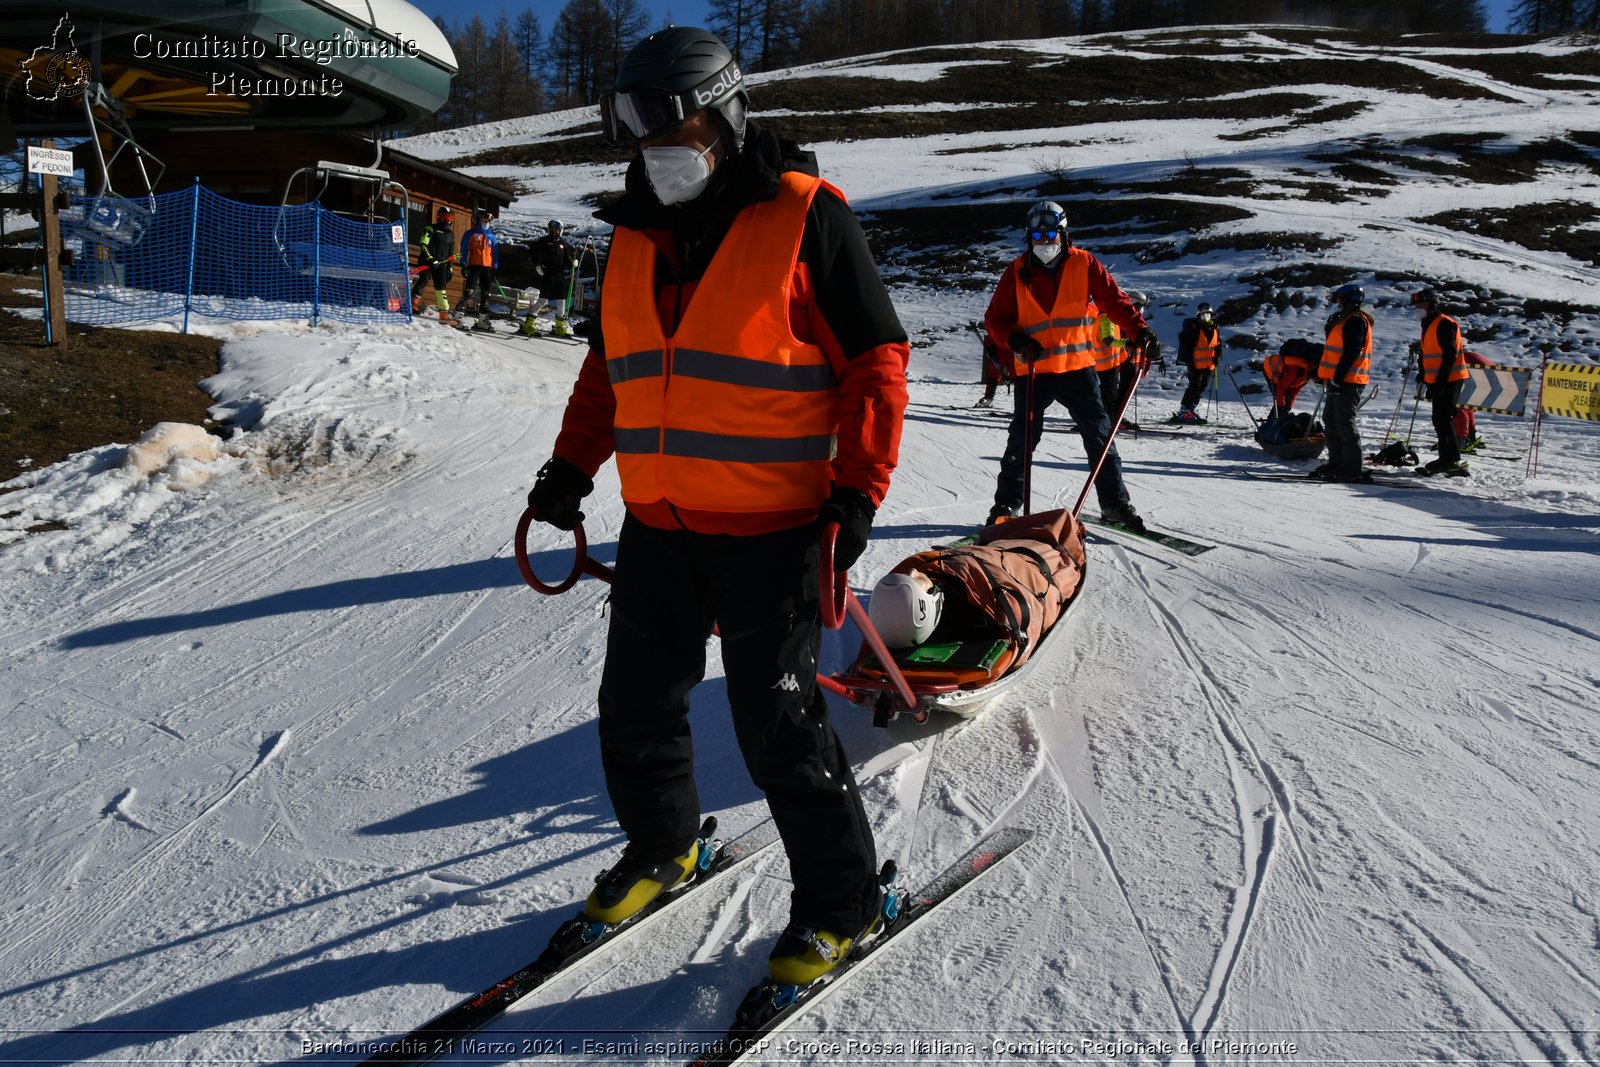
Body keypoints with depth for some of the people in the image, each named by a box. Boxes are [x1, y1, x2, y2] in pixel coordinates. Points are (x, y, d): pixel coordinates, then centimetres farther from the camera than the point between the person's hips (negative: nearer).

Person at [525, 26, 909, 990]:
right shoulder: (637, 234, 12)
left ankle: (841, 902, 18)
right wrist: (573, 465, 11)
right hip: (656, 525, 7)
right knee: (637, 705, 15)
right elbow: (609, 364, 21)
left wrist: (858, 492, -14)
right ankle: (661, 846, 40)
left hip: (770, 530, -6)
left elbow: (876, 361, -8)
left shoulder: (805, 218, -8)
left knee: (778, 725, -1)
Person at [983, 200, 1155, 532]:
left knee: (1100, 436, 2)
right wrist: (1015, 340, -16)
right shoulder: (1017, 272, 2)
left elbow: (1115, 301, 0)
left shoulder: (1084, 265, 2)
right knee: (1022, 441, 3)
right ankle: (1006, 505, 15)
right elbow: (995, 319, 4)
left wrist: (1140, 331, -15)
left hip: (1077, 367, 1)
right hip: (1032, 371, 0)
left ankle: (1115, 504, 11)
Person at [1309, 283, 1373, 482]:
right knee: (1331, 421, 13)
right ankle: (1336, 463, 18)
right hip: (1339, 381, 10)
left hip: (1347, 381, -10)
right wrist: (1326, 375, 22)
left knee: (1344, 423, -10)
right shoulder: (1346, 319, 21)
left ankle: (1353, 469, -9)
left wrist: (1338, 377, -24)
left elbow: (1351, 352, -20)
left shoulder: (1356, 320, -11)